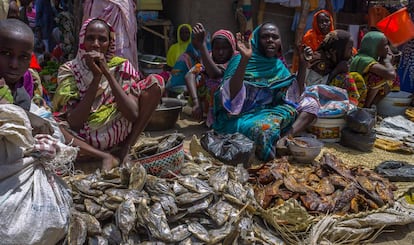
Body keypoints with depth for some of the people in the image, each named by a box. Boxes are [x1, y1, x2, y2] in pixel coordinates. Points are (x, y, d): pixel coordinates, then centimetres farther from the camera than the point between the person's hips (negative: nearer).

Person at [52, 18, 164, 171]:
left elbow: (133, 115, -17)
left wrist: (108, 73, -22)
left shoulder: (121, 66, -4)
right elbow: (74, 123, -17)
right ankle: (106, 157, -18)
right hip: (85, 139, -1)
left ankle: (126, 149, -9)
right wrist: (96, 77, -22)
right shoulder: (68, 70, -5)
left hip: (118, 134, 1)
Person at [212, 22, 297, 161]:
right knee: (265, 128, -33)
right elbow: (232, 93, -27)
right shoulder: (240, 60, -12)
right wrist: (245, 59, -33)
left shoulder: (279, 66, 6)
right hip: (238, 116, -7)